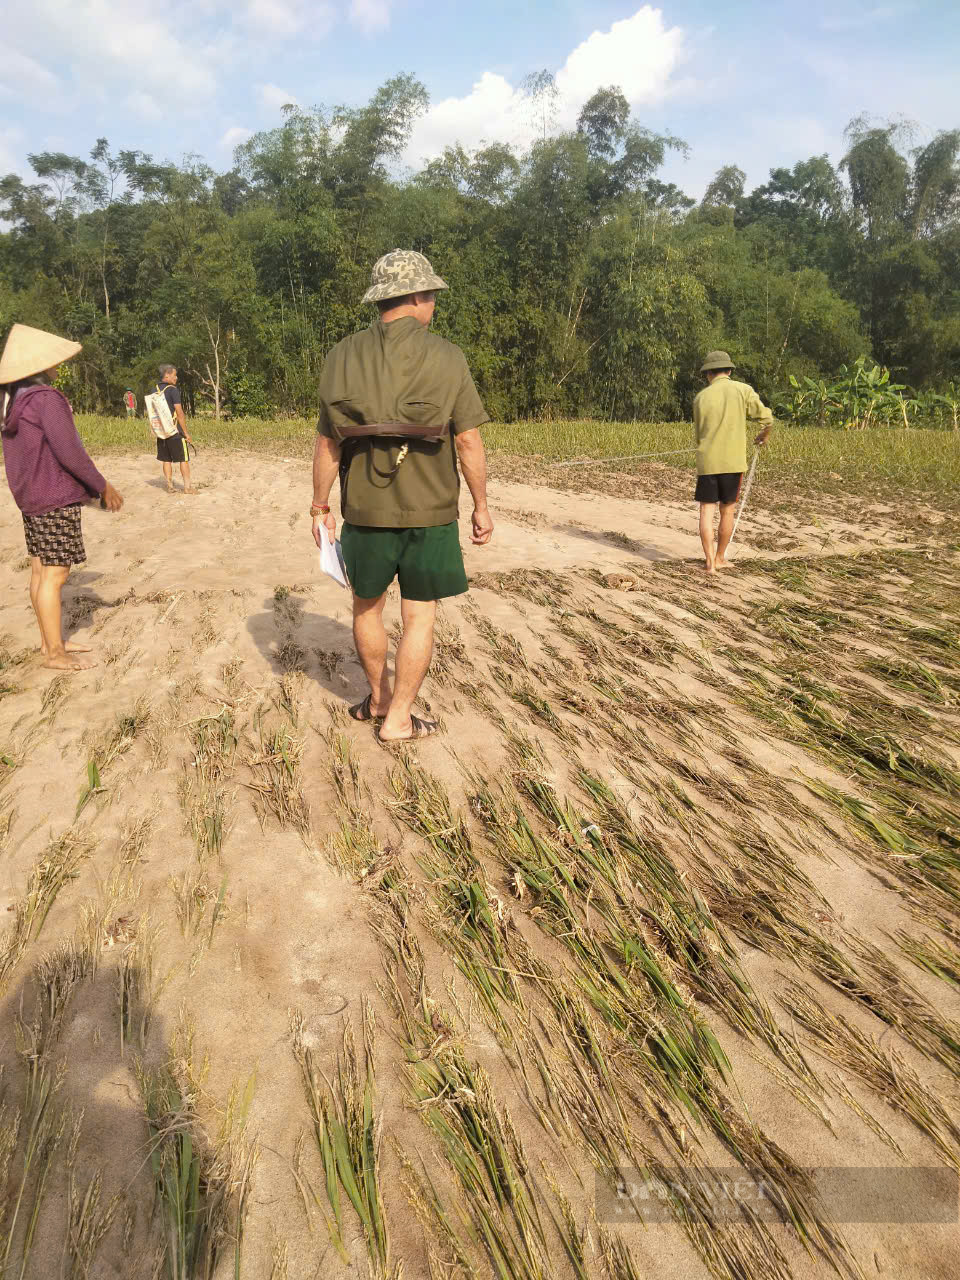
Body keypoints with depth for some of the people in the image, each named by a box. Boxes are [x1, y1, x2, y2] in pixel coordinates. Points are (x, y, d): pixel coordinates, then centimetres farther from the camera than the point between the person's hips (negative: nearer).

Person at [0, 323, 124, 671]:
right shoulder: (46, 399, -17)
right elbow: (68, 452, -21)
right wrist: (103, 486, -10)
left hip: (30, 498, 9)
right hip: (56, 499, -9)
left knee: (40, 571, 13)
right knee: (54, 575, -4)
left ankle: (50, 641, 22)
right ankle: (55, 653, 2)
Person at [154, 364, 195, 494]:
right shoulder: (173, 390, -13)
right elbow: (179, 413, -16)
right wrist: (186, 433, -12)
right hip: (175, 430, -6)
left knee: (166, 459, 9)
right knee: (184, 458, 1)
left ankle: (169, 486, 10)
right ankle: (187, 486, 1)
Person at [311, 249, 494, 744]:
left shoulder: (343, 357, -1)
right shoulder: (447, 358, -7)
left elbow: (328, 443, 0)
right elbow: (468, 442, -8)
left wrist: (320, 506, 9)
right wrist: (481, 506, 2)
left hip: (365, 512, 2)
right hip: (430, 512, -2)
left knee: (367, 606, 20)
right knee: (419, 616, 9)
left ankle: (379, 697, 35)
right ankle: (398, 719, 15)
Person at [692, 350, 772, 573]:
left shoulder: (700, 397, 4)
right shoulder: (742, 390, -1)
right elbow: (767, 418, -2)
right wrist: (763, 435, 19)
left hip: (707, 462, 0)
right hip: (733, 462, 0)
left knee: (706, 511, 3)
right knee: (727, 511, 12)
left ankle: (710, 562, -4)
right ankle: (720, 558, 22)